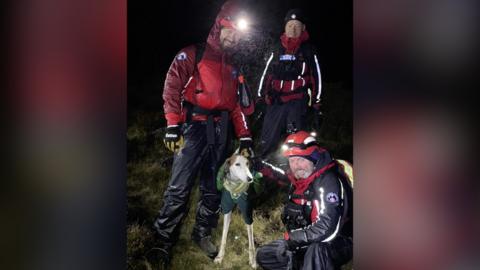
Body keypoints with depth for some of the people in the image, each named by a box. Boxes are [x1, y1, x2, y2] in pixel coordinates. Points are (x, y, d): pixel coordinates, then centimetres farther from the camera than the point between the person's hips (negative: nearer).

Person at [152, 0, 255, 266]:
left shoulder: (231, 67, 21)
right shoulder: (192, 55, 2)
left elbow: (235, 105, 19)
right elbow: (172, 87, -8)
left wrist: (244, 136, 9)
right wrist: (173, 125, -19)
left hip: (220, 131, 6)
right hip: (194, 127, -6)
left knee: (213, 187, 10)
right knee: (179, 188, -9)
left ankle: (202, 233, 26)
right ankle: (163, 240, 2)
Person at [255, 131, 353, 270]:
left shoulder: (328, 181, -26)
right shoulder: (301, 177, -1)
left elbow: (326, 229, -34)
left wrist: (290, 237, -24)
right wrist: (260, 166, 13)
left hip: (338, 243, -9)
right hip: (307, 242, 9)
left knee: (317, 250, -42)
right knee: (264, 256, 8)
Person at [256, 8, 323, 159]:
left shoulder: (308, 50, 5)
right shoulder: (277, 49, 13)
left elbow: (316, 77, 5)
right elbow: (266, 74, 15)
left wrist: (316, 104, 1)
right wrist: (260, 98, 10)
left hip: (298, 101, -3)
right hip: (276, 101, 3)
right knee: (267, 141, 4)